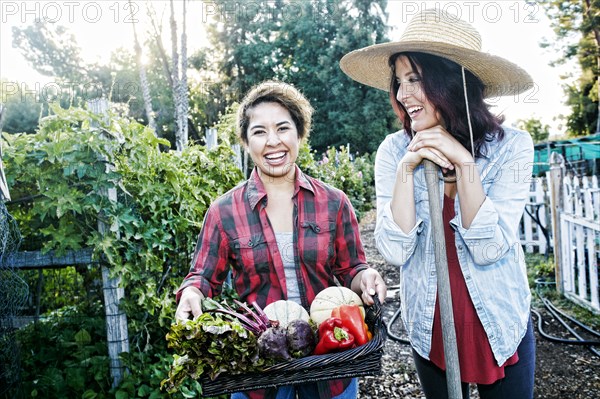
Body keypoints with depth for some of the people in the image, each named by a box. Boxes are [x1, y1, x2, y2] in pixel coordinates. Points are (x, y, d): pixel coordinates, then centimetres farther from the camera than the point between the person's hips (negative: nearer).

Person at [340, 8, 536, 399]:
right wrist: (408, 167, -25)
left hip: (502, 324, -1)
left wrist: (463, 162, -26)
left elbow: (490, 249, -20)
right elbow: (395, 250, -17)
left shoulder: (510, 146, -14)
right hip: (429, 327, 1)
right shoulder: (394, 150, -11)